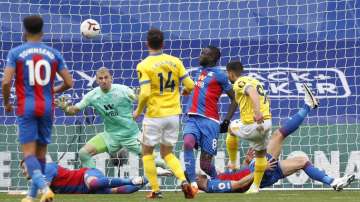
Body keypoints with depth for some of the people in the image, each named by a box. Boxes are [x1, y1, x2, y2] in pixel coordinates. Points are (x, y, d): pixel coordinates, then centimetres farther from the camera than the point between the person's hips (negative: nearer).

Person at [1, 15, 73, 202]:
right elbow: (69, 83, 5)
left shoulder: (15, 53, -3)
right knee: (41, 152, 14)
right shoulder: (53, 54, 6)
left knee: (29, 152, -6)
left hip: (26, 108, -3)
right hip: (47, 108, 3)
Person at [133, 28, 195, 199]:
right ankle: (183, 180, -7)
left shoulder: (144, 66, -12)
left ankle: (155, 190, 10)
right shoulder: (175, 61, 0)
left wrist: (138, 111, -2)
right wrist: (184, 92, 21)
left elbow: (145, 94, -20)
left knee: (147, 152, 15)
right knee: (167, 153, 16)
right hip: (173, 114, 4)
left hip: (154, 115, -4)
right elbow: (190, 85, -2)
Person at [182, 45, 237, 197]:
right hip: (193, 119, 5)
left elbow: (234, 98, 2)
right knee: (188, 143, -28)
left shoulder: (219, 75, -2)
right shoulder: (199, 71, 18)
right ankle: (192, 183, -31)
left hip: (210, 121, -5)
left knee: (205, 164, -4)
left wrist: (227, 120, -3)